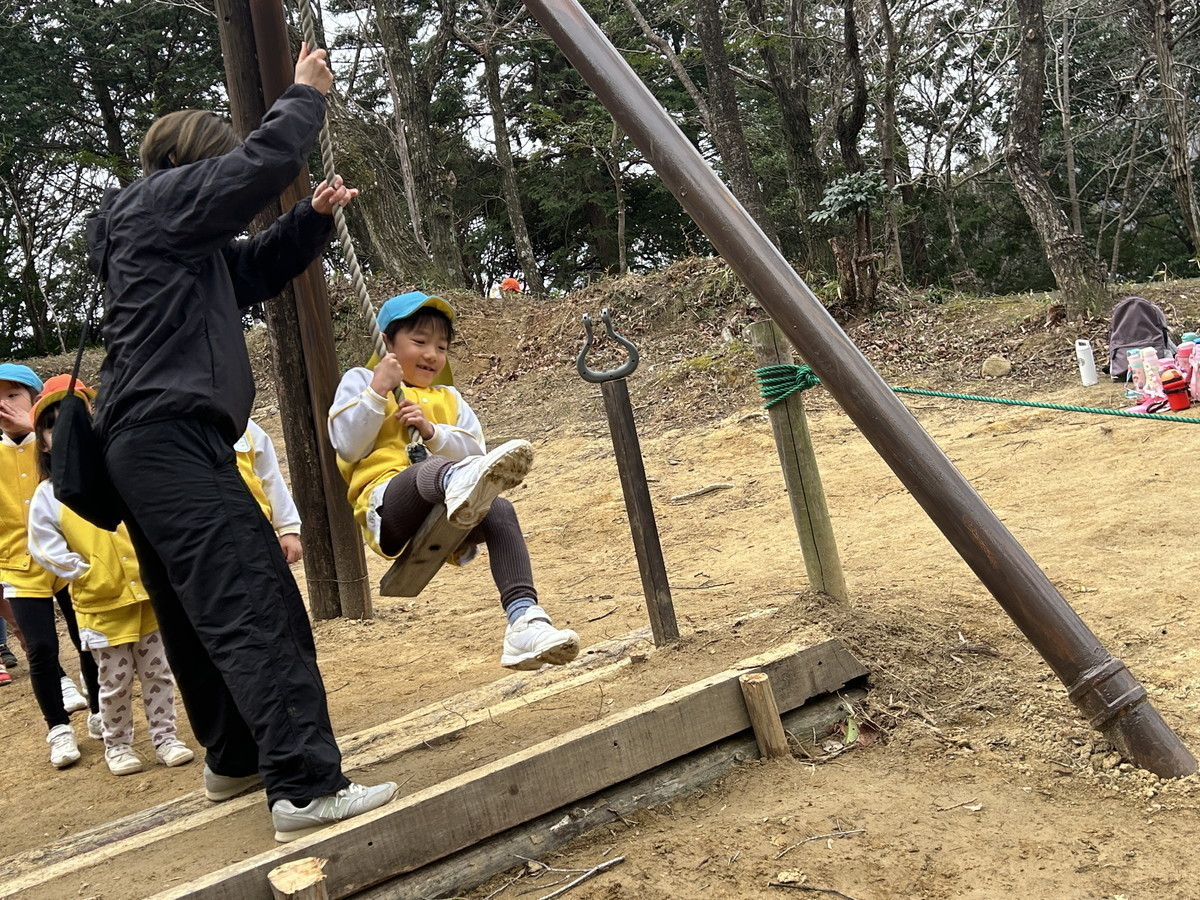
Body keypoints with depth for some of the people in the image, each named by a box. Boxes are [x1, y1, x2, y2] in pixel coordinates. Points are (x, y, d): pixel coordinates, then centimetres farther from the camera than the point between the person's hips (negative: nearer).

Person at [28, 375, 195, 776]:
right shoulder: (48, 496, -3)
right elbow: (44, 547, -2)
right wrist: (87, 575, -9)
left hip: (147, 595, 2)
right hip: (101, 606, -2)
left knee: (158, 673, 10)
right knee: (115, 682, 6)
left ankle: (165, 736, 23)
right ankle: (117, 746, 24)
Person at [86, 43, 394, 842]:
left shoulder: (181, 237, 25)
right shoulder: (159, 200, -2)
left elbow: (251, 274, 30)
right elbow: (264, 161, -8)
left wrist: (312, 220, 16)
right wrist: (307, 94, 7)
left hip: (146, 445, 11)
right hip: (174, 436, -11)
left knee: (199, 617, 16)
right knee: (259, 610, -18)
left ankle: (236, 759, 29)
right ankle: (306, 787, -22)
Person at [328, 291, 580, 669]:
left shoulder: (448, 398, 31)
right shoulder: (360, 381, 19)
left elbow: (476, 452, 13)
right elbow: (347, 447, 2)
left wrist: (432, 431, -3)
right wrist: (378, 392, -6)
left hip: (448, 524, 5)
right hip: (389, 506, -5)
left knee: (499, 511, -30)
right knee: (436, 468, -39)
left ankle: (524, 620, -43)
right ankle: (460, 484, -79)